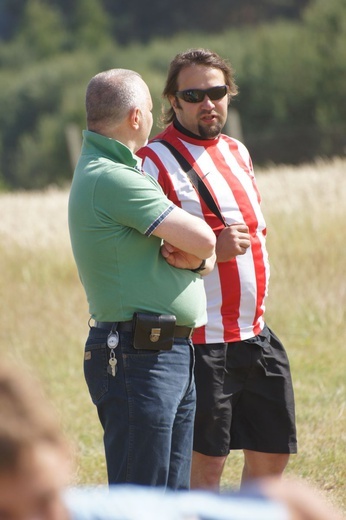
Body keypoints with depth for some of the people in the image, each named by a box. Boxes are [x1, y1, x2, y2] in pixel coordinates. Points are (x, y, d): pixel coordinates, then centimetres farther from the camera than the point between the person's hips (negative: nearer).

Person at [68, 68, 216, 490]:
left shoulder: (122, 174, 18)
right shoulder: (110, 179, -15)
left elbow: (206, 255, 17)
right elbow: (203, 238, -19)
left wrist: (193, 258, -7)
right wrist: (194, 251, 4)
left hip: (174, 357, 10)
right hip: (137, 358, -10)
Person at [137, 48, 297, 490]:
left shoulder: (237, 152, 13)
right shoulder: (155, 161, -10)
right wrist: (211, 248, -22)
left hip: (255, 335, 8)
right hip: (202, 342, -8)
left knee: (272, 453, 11)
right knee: (205, 465, -4)